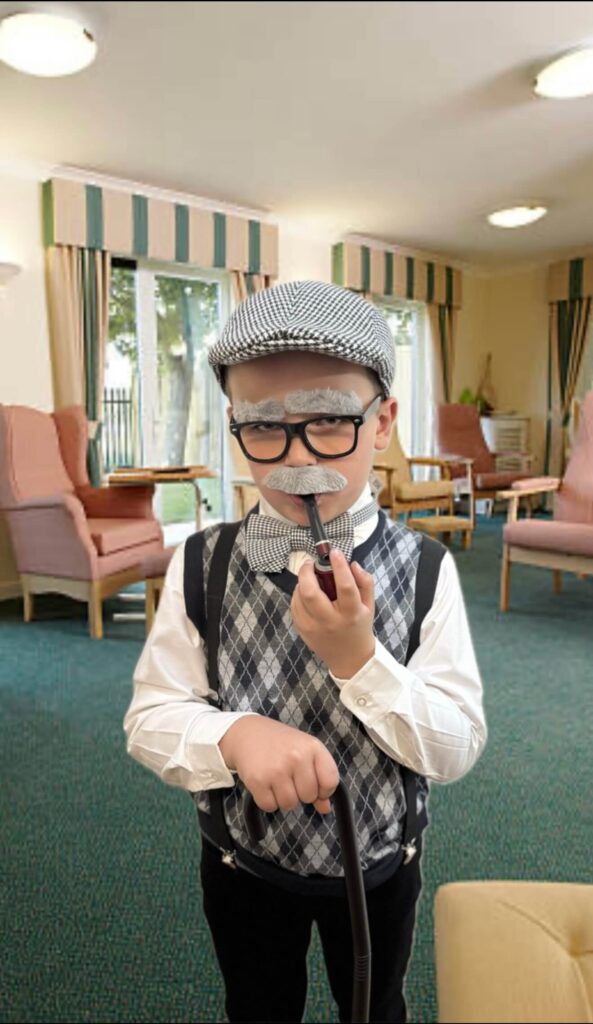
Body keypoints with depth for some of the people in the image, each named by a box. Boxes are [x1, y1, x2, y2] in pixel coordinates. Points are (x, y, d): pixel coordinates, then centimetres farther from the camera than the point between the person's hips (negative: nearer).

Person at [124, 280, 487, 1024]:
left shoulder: (424, 569, -21)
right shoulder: (200, 566, -18)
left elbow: (460, 748, -18)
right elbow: (150, 717, -13)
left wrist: (358, 658, -34)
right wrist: (236, 734, -34)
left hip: (381, 863, 0)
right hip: (243, 867, 1)